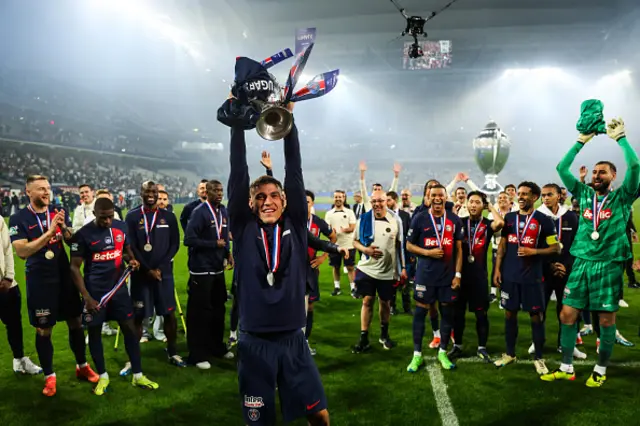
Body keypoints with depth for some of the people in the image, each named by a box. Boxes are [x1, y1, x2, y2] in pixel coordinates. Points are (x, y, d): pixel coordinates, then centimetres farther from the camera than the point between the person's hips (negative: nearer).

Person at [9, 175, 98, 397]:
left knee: (75, 322, 12)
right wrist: (49, 232, -27)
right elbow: (21, 251, -20)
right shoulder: (19, 219, -10)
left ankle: (82, 366, 29)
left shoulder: (59, 212, 2)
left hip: (65, 276, 4)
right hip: (39, 281, -4)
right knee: (43, 330, 6)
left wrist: (64, 227, -22)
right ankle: (49, 376, 20)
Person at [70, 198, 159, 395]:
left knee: (130, 328, 4)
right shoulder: (83, 234, -13)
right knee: (94, 332, 7)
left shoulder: (121, 227, -1)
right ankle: (103, 376, 26)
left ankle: (137, 375, 16)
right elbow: (75, 268, -10)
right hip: (95, 291, -3)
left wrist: (132, 260, -8)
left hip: (119, 287, 3)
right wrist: (86, 297, -16)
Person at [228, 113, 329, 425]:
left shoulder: (295, 227, 1)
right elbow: (238, 175, -6)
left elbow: (294, 171, -3)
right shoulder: (243, 229, -2)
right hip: (254, 343, -1)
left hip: (293, 340, 1)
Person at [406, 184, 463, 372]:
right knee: (420, 312, 2)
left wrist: (458, 274, -1)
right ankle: (417, 354, 13)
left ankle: (443, 353, 24)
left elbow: (459, 249, 5)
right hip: (425, 275, -2)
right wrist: (428, 252, -15)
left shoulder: (454, 220, 3)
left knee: (447, 313, 8)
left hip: (448, 275, 2)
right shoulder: (419, 218, -3)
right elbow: (409, 245, 1)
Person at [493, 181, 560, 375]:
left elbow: (556, 248, -2)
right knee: (510, 314, 10)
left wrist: (534, 252, -16)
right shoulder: (509, 218, 7)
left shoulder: (544, 220, -4)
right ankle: (509, 353, 23)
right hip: (509, 275, 3)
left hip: (532, 277, -3)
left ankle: (538, 358, 16)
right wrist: (497, 269, 5)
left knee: (536, 316, 3)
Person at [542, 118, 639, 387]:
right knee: (567, 315, 1)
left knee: (607, 318, 5)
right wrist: (582, 141, 3)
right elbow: (562, 168, 4)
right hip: (582, 263, 3)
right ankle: (566, 368, 14)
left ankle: (601, 370, 21)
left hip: (609, 265, -3)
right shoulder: (584, 194, 9)